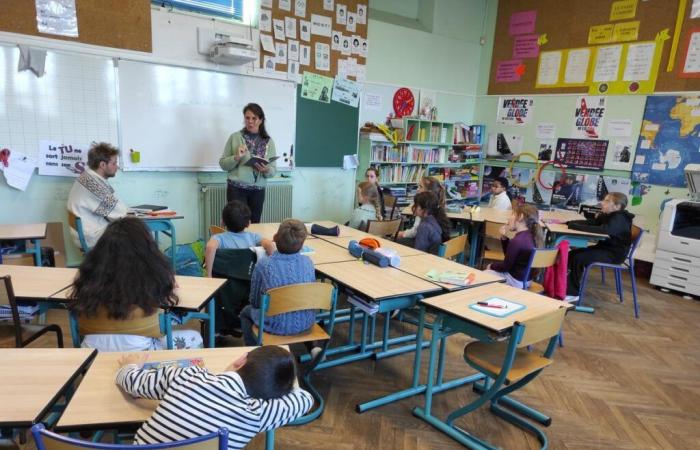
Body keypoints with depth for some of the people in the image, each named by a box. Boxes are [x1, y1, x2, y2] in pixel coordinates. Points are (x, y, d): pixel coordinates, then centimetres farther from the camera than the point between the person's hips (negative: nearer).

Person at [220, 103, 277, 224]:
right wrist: (236, 157, -15)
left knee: (254, 224, 5)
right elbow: (223, 164, 2)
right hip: (236, 189, -2)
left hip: (258, 190, 2)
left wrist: (266, 170, -15)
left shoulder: (268, 141, 6)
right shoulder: (235, 137, 1)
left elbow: (273, 170, 6)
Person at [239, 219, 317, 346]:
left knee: (246, 312, 27)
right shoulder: (308, 262, -9)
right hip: (305, 323, 3)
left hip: (277, 326, -3)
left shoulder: (263, 266, -18)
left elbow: (254, 301, -2)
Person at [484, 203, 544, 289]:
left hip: (516, 281, -9)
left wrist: (492, 266, 2)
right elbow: (509, 255, 12)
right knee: (489, 271, 22)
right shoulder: (530, 236, 2)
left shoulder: (517, 241, -27)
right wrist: (504, 238, 0)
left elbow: (505, 266, -17)